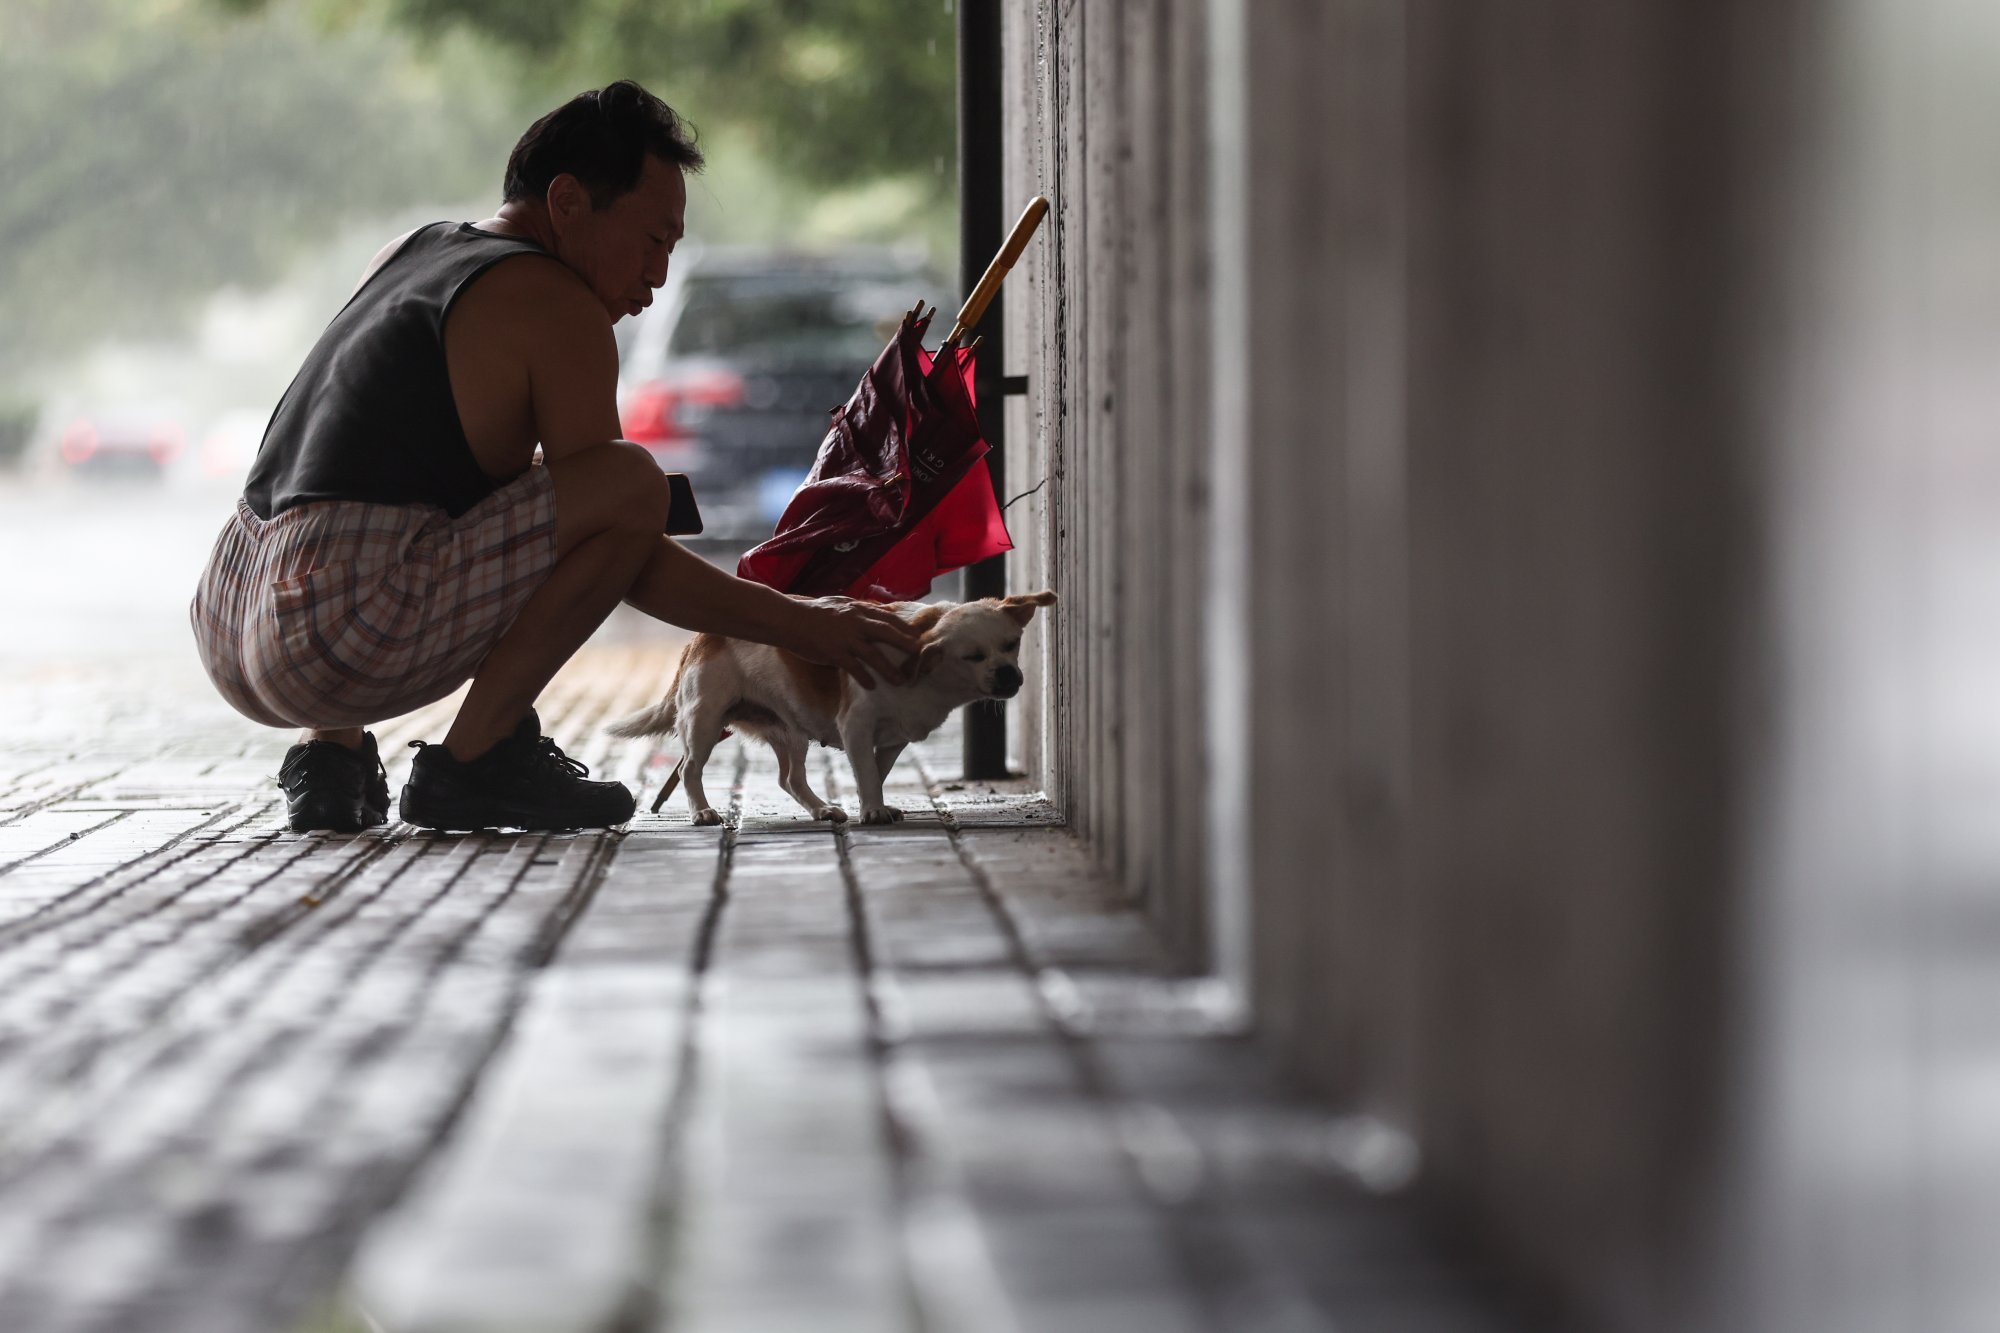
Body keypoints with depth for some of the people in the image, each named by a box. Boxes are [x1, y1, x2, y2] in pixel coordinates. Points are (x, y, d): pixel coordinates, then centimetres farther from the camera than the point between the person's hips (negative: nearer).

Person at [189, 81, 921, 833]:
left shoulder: (406, 254, 24)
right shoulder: (555, 305, -1)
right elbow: (622, 538, -2)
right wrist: (800, 626, 4)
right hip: (334, 642, -9)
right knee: (634, 482, -10)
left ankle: (330, 753, 18)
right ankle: (478, 758, -6)